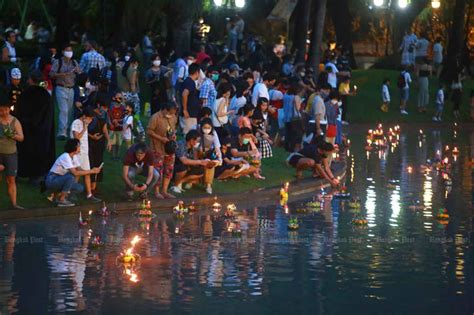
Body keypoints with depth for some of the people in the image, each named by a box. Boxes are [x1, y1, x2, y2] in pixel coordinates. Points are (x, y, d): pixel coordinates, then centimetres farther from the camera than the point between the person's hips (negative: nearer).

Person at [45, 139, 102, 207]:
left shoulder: (75, 156, 3)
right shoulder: (65, 157, -25)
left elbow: (79, 170, 4)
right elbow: (75, 173, -31)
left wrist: (92, 171, -13)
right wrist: (91, 171, -26)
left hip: (60, 180, 9)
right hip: (51, 180, -9)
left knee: (80, 188, -3)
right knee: (71, 177, -32)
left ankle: (56, 195, 9)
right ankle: (61, 200, -18)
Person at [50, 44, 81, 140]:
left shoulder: (74, 62, 15)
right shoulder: (58, 62, 1)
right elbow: (52, 74, -7)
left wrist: (78, 71, -6)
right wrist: (64, 74, -17)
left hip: (72, 89, 5)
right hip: (61, 88, -5)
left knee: (70, 111, 5)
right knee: (63, 110, -14)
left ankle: (66, 130, 17)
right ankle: (61, 132, -16)